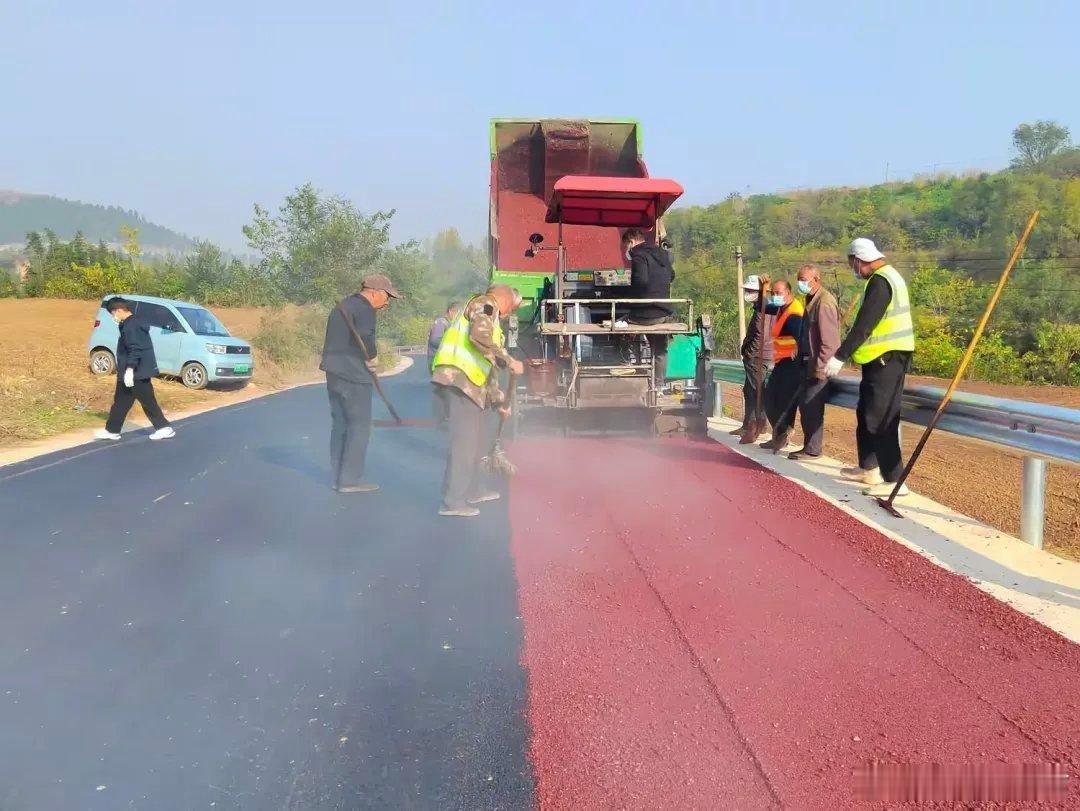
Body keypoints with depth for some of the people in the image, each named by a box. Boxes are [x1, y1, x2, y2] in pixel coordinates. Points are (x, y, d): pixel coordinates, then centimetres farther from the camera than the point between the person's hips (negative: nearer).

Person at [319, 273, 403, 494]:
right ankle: (350, 479, -1)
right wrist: (372, 359, -10)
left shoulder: (343, 305, 19)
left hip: (334, 372, 9)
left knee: (340, 424, 14)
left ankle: (338, 476, 19)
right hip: (353, 376, -9)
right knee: (359, 426, -3)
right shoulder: (364, 309, -12)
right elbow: (365, 338, -27)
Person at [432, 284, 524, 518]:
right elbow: (480, 337, -22)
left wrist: (499, 401, 30)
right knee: (464, 441, -10)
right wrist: (509, 361, -18)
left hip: (469, 381, 10)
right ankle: (452, 501, -8)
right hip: (459, 377, -10)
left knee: (477, 438, 18)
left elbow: (489, 366, 30)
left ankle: (474, 490, 31)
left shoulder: (490, 320, 29)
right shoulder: (485, 304, -1)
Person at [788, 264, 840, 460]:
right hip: (810, 363, 10)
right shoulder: (812, 300, 14)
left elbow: (829, 340, -20)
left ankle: (812, 450, 2)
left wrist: (820, 367, -21)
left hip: (820, 365, -10)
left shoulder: (825, 302, -16)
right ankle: (809, 446, 20)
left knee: (812, 406, -6)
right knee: (805, 404, 12)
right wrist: (801, 354, 15)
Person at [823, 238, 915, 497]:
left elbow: (863, 325, -23)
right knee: (867, 413, 18)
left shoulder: (880, 282, -17)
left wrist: (840, 357, -21)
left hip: (887, 359, -11)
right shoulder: (886, 277, 16)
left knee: (880, 419, -10)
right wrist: (847, 354, 22)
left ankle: (894, 480, -8)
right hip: (882, 358, 11)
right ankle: (869, 468, 29)